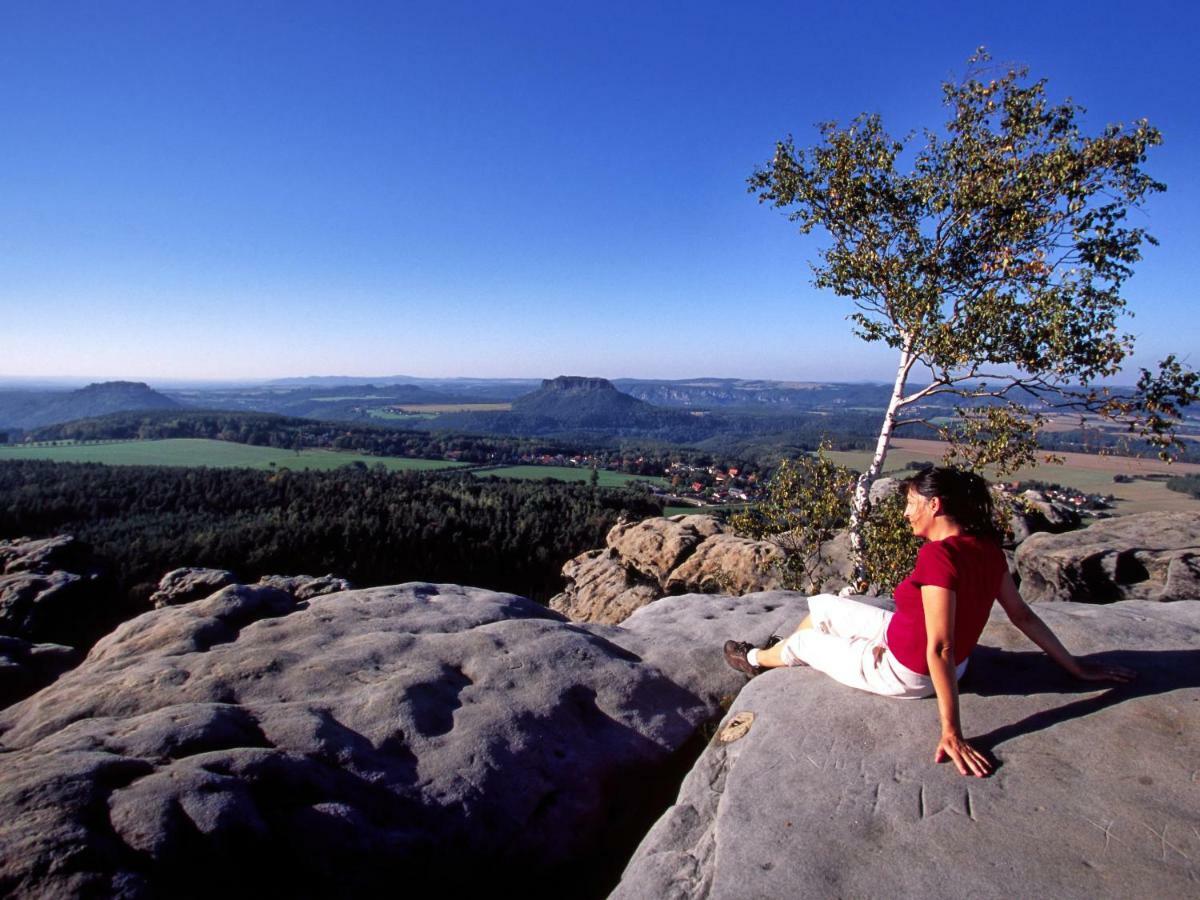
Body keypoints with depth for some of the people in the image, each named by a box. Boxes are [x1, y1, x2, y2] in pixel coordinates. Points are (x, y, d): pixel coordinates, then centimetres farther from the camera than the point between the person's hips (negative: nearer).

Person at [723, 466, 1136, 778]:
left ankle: (758, 660, 48)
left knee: (802, 640, 15)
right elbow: (1023, 615, 0)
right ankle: (776, 654, 45)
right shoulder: (986, 547, -6)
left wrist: (951, 733, -32)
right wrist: (1075, 666, 14)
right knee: (823, 606, 19)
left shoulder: (939, 554, -34)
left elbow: (940, 648, -35)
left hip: (907, 673, -8)